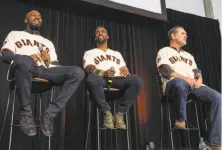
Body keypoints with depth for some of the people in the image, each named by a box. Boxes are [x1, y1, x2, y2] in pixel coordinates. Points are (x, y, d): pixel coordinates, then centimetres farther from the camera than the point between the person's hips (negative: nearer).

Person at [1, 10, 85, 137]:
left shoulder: (48, 42, 35)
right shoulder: (15, 34, 26)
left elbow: (56, 65, 24)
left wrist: (49, 60, -1)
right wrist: (27, 57, -12)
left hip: (44, 70, 4)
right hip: (23, 69, -3)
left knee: (78, 72, -21)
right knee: (25, 61, -43)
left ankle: (49, 114, -22)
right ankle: (26, 114, -23)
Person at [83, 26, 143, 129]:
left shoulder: (116, 53, 33)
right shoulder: (89, 53, 21)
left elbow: (124, 69, 21)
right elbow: (90, 69, 2)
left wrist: (126, 71, -7)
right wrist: (104, 73, -20)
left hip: (117, 79, 3)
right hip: (101, 79, -2)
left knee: (136, 80, -29)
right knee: (92, 79, -41)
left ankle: (120, 113, -20)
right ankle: (107, 112, -23)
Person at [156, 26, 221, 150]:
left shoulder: (188, 55, 34)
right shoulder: (164, 51, 14)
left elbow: (197, 71, 24)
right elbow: (165, 71, -4)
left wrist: (199, 79, -2)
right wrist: (184, 78, -17)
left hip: (193, 85, 6)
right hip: (174, 84, -6)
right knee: (180, 82, -44)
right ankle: (181, 121, -22)